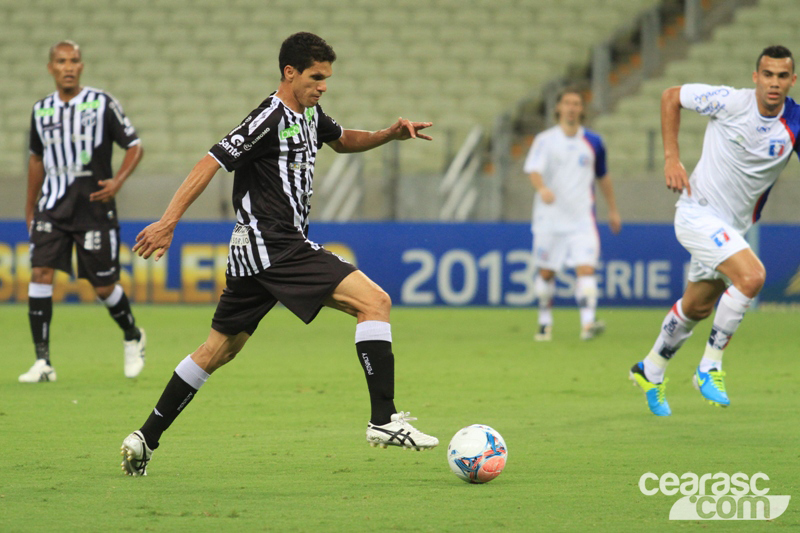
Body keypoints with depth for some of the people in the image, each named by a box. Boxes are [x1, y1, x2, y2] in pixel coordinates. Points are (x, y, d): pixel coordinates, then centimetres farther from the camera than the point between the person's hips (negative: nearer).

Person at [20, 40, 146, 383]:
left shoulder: (102, 103, -4)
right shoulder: (41, 110, 8)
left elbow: (134, 146, 1)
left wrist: (117, 181, -16)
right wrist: (30, 207, 23)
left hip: (94, 208, -3)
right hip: (52, 208, 3)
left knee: (103, 287, 2)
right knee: (40, 274, -13)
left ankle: (133, 338, 32)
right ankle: (42, 361, -11)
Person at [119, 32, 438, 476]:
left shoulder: (309, 115, 15)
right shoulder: (269, 120, -13)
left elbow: (342, 140, 35)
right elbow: (210, 164, -17)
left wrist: (390, 134, 17)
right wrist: (168, 222, -23)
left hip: (254, 252, 11)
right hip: (274, 247, -11)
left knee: (219, 349, 15)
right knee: (374, 301, -15)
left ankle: (146, 439, 19)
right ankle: (384, 421, -19)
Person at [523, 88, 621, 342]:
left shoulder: (593, 142, 7)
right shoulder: (545, 140, -1)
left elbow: (603, 176, 20)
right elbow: (533, 169, -17)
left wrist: (613, 209, 24)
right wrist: (542, 188, -38)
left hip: (581, 218, 0)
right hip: (549, 217, 0)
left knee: (586, 268, -15)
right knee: (546, 272, 6)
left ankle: (588, 323, -25)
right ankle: (545, 323, 22)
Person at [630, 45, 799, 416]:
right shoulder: (730, 102, -17)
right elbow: (671, 97, -3)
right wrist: (671, 158, -8)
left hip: (735, 225, 5)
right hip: (698, 211, -5)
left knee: (698, 306, 20)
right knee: (751, 276, -26)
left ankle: (650, 372, 43)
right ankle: (709, 367, -12)